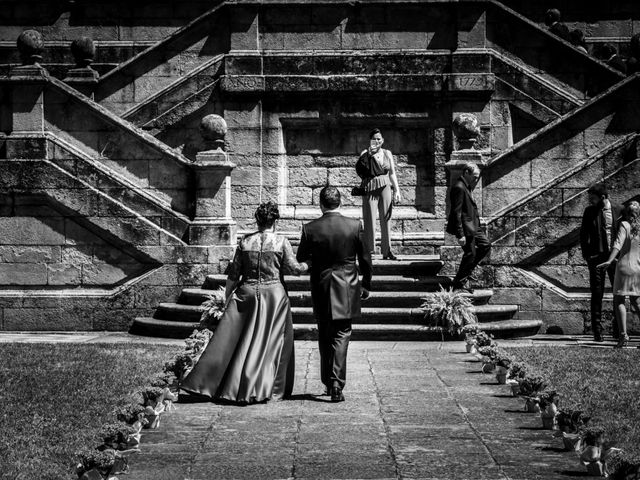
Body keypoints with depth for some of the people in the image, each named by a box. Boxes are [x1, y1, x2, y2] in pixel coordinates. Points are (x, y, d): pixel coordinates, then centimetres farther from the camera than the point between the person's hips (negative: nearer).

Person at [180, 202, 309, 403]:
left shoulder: (245, 242, 3)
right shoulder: (281, 242, -3)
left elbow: (234, 274, 5)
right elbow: (293, 268, 0)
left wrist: (228, 296, 15)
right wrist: (309, 265, 19)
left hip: (246, 293, 2)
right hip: (273, 293, -2)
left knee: (231, 338, 4)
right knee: (270, 342, 6)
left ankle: (206, 382, 1)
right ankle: (259, 389, 6)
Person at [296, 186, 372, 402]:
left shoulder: (310, 229, -9)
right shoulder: (354, 226, -8)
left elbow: (301, 257, 6)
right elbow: (365, 258, 1)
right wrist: (366, 285, 14)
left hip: (321, 289, 1)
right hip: (346, 289, -1)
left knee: (324, 337, 15)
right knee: (341, 336, 2)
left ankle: (328, 382, 24)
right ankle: (336, 385, -8)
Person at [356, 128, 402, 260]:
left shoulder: (387, 154, 10)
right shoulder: (366, 153, -1)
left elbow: (392, 174, 14)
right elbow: (358, 167, -20)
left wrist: (397, 191, 8)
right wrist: (370, 153, -30)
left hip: (385, 188, 3)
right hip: (370, 189, -3)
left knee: (386, 220, 6)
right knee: (370, 220, -6)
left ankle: (387, 251, 12)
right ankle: (369, 250, -2)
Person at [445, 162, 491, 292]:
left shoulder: (465, 187, 13)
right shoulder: (459, 188, -20)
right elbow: (456, 212, -23)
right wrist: (460, 235, -24)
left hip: (471, 227, 10)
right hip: (465, 228, -10)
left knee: (486, 245, 16)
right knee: (470, 254, -2)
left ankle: (467, 271, 21)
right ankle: (458, 284, 10)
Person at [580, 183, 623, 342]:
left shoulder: (618, 210, 2)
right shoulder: (589, 211, 3)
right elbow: (583, 234, 6)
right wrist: (586, 254, -3)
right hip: (596, 257, -1)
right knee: (597, 294, 0)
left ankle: (618, 329, 16)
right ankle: (597, 331, 4)